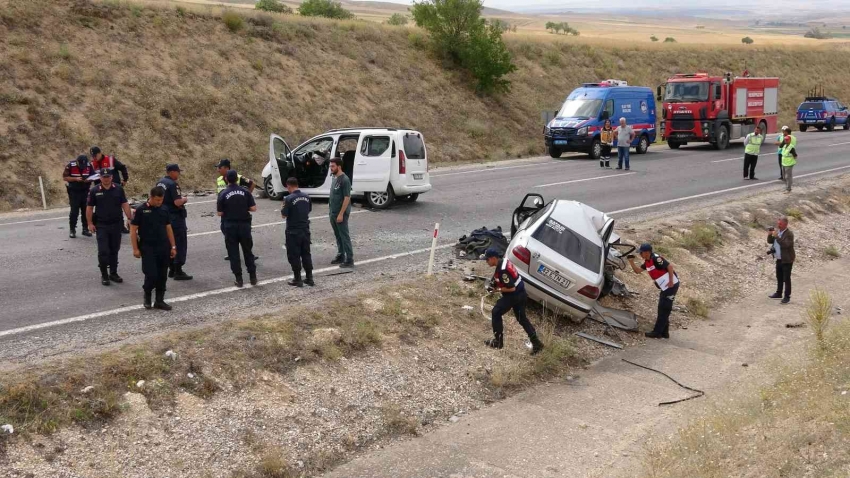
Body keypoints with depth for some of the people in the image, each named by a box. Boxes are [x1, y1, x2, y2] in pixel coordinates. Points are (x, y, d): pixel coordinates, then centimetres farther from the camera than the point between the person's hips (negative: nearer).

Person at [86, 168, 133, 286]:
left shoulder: (118, 189, 2)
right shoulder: (95, 191, -2)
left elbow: (125, 205, 3)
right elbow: (89, 208, 1)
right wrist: (90, 223, -4)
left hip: (116, 224, 2)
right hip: (101, 226, -2)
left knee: (114, 250, 11)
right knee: (103, 251, -3)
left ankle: (113, 273, 23)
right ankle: (104, 275, 8)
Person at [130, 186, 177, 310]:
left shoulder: (164, 210, 7)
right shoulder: (140, 210, -7)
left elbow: (168, 229, 13)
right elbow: (133, 230, -6)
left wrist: (173, 246, 9)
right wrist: (135, 249, -10)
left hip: (163, 248, 5)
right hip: (148, 248, -4)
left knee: (162, 276, 6)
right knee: (151, 275, -10)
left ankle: (160, 301, 16)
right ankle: (147, 295, 17)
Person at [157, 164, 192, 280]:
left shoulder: (160, 183, 9)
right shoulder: (173, 184, -18)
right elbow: (177, 202, -25)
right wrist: (185, 199, -4)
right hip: (176, 217, -9)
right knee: (180, 244, -3)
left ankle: (172, 269, 22)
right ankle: (178, 271, -4)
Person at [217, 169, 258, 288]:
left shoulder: (223, 194, -8)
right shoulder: (245, 192, -4)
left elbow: (220, 213, -5)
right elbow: (253, 208, -4)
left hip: (230, 226, -2)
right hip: (244, 225, 2)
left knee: (233, 253, 6)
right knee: (248, 252, 13)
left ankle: (239, 279, 5)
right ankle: (253, 277, 16)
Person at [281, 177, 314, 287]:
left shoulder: (289, 198, -17)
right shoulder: (306, 197, 2)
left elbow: (284, 215, -14)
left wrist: (283, 207, 4)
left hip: (293, 231, -6)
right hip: (305, 230, 6)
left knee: (294, 256, 4)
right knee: (306, 254, 13)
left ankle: (297, 279, 7)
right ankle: (309, 278, 16)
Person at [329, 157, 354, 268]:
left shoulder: (344, 180, -17)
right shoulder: (334, 178, 10)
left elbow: (347, 198, -20)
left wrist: (341, 214, -21)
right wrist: (330, 205, 16)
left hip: (341, 214, -9)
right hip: (333, 213, 9)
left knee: (344, 236, -5)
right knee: (338, 236, 16)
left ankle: (349, 260, -1)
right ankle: (340, 256, 27)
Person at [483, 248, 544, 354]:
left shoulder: (502, 270, -27)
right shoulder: (504, 261, 4)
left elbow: (511, 288, -27)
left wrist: (498, 289, -14)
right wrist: (494, 283, 6)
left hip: (514, 295, -10)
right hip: (521, 293, 10)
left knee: (496, 313, 3)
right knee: (522, 318, 16)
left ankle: (498, 341, 10)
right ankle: (536, 343, 17)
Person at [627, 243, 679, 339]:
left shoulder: (656, 259, -20)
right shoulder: (647, 262, 9)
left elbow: (670, 267, -23)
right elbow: (638, 271, 13)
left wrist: (671, 281, -22)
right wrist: (631, 262, -3)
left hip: (671, 285, -10)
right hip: (665, 288, 10)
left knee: (664, 309, -6)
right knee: (663, 309, 15)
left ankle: (657, 332, -2)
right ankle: (664, 332, 22)